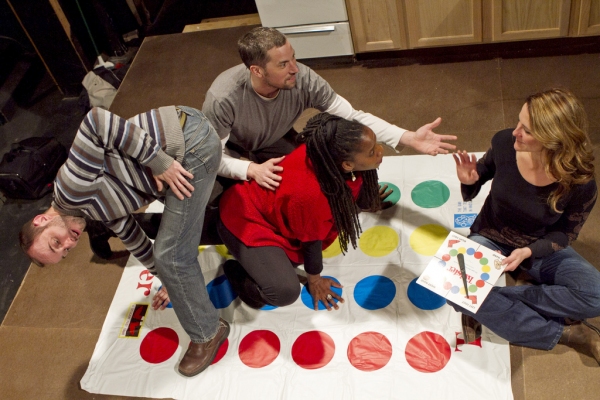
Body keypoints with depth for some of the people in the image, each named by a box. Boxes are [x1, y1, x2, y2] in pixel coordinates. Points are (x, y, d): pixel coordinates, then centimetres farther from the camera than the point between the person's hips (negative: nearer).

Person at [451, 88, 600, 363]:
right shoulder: (504, 143, -22)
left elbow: (565, 233, -10)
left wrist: (529, 251, -28)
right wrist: (470, 181, -24)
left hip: (542, 248, 0)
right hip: (490, 239, 1)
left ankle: (489, 306, -18)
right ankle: (566, 333, -16)